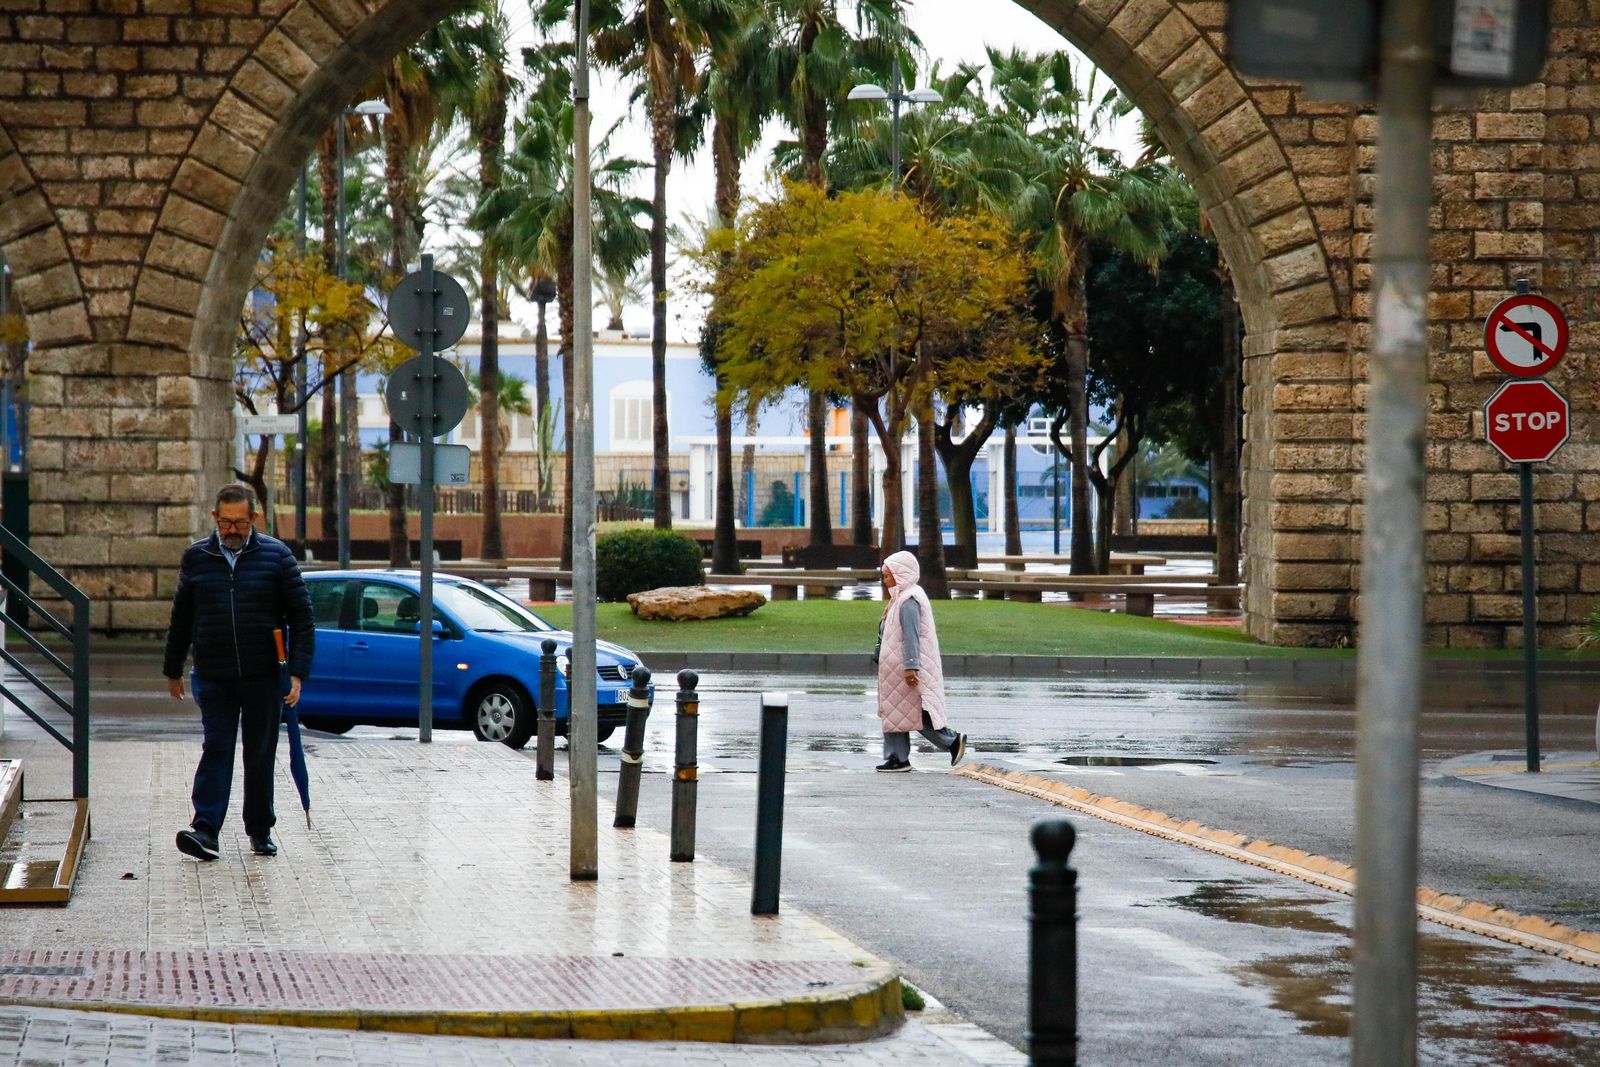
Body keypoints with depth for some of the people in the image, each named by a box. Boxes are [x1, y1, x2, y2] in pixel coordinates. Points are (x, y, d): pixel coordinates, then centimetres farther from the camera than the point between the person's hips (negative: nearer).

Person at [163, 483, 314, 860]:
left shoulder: (276, 556, 0)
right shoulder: (196, 558, 6)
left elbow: (301, 617, 0)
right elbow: (181, 619, 16)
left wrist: (297, 673, -8)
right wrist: (173, 671, 18)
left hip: (263, 677, -1)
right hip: (213, 677, 1)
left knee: (261, 756, 6)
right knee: (216, 751, -8)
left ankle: (261, 831, 17)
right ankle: (205, 830, -14)